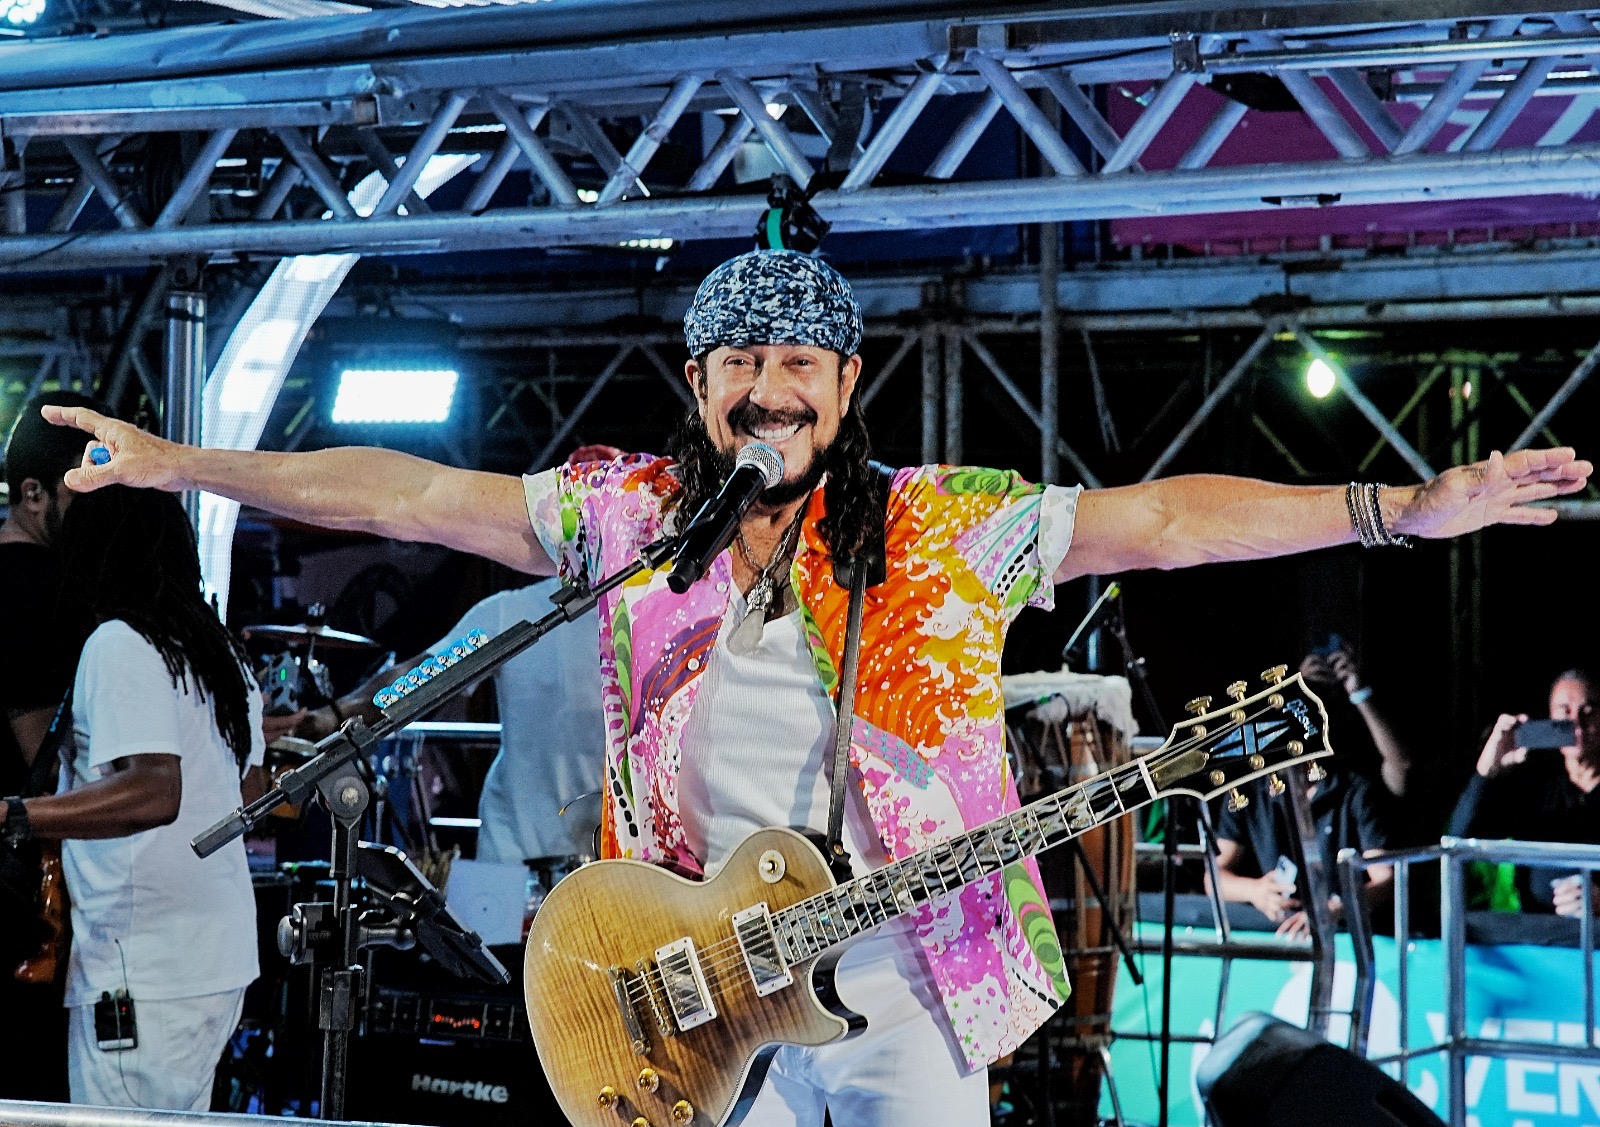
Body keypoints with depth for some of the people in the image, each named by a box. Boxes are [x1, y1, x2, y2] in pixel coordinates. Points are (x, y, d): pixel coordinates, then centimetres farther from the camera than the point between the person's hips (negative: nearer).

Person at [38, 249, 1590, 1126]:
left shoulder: (942, 530, -2)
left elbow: (1159, 520, -9)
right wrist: (180, 465, 3)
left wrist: (1405, 511, -17)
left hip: (909, 997, -1)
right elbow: (411, 495, 5)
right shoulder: (625, 519, 4)